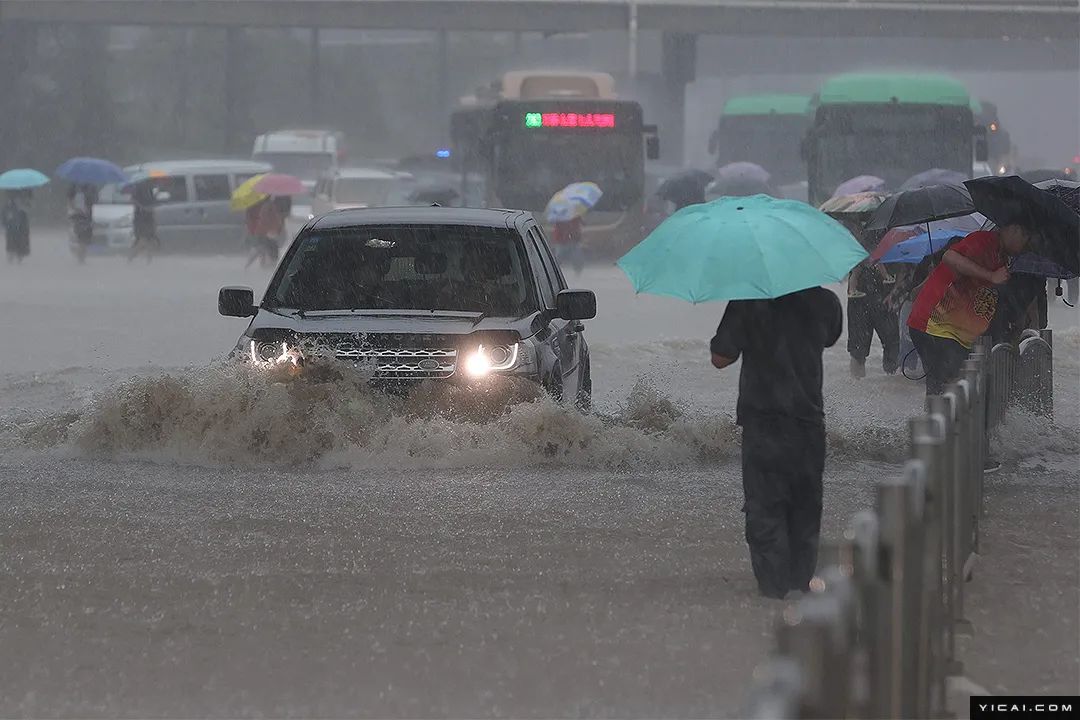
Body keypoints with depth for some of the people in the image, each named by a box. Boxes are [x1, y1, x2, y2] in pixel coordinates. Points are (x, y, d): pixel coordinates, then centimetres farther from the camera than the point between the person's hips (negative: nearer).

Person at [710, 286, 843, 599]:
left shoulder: (748, 302, -13)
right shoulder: (824, 302, -4)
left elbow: (720, 358, -9)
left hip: (763, 421, -3)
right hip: (809, 421, 3)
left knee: (764, 504, 5)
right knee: (805, 503, 16)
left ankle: (773, 583, 3)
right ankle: (801, 577, 21)